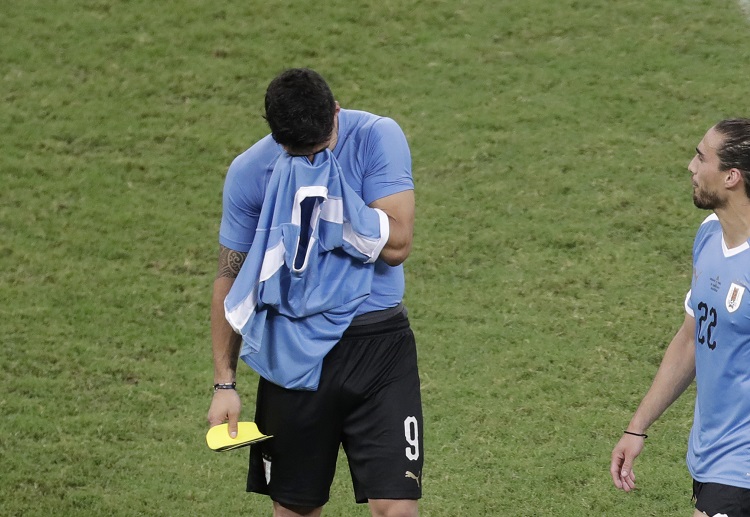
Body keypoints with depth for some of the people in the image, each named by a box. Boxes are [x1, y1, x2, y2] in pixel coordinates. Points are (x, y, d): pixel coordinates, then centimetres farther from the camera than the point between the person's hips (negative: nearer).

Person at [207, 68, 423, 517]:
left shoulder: (377, 138, -10)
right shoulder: (249, 173, -5)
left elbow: (397, 245, -18)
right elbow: (232, 278, 4)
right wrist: (225, 383, 2)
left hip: (378, 341, -2)